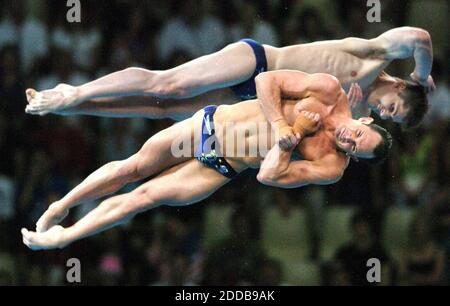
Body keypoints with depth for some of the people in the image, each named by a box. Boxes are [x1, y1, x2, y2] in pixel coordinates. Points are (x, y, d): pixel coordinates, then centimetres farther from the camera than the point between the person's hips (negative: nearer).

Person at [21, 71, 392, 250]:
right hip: (213, 122, 1)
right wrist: (282, 124, -22)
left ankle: (60, 238, 9)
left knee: (142, 197, -5)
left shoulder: (332, 168, -17)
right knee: (132, 167, 4)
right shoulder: (329, 91, -16)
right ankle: (60, 207, 26)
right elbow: (266, 81, -13)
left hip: (221, 170, -1)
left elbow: (269, 176, -22)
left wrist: (293, 136, -28)